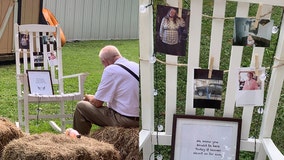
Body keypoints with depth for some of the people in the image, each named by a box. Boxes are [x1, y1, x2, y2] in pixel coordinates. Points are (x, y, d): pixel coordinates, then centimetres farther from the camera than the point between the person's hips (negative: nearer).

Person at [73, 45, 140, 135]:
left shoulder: (111, 70, -13)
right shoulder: (137, 66, 9)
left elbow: (97, 103, -10)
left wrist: (89, 97, 14)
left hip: (124, 120, -8)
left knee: (81, 106, 2)